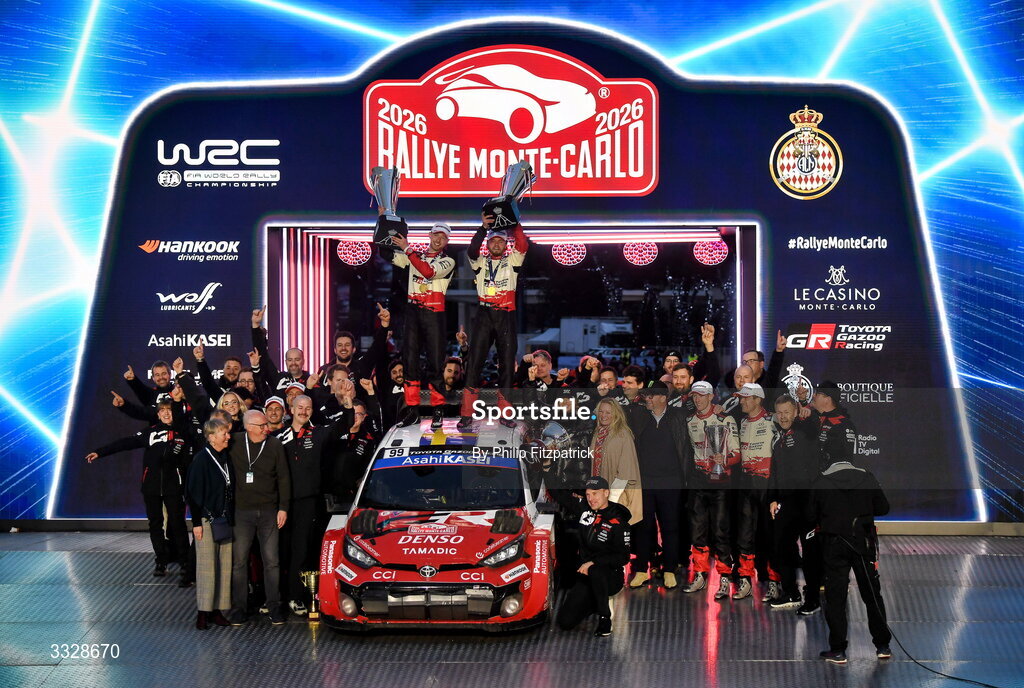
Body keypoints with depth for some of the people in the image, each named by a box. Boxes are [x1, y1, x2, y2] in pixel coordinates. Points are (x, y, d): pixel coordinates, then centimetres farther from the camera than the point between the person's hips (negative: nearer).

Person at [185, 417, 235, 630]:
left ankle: (219, 609, 9)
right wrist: (196, 522, -12)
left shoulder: (227, 458, 11)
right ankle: (203, 612, 1)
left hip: (225, 520, 6)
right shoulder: (201, 459, -8)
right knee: (206, 565, -4)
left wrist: (232, 518, 12)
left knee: (225, 565, 4)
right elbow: (194, 491, -9)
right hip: (207, 520, -6)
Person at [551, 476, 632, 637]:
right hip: (586, 576, 5)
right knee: (564, 622, -7)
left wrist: (593, 562, -24)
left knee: (595, 571, -41)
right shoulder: (584, 510, 4)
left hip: (612, 578, -5)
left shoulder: (618, 523, -11)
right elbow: (560, 494, 12)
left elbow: (623, 557, -15)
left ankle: (605, 618, -22)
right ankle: (594, 604, 22)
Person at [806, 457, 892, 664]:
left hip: (834, 544, -2)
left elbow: (811, 516, -1)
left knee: (835, 597, 4)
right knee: (872, 594, 13)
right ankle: (883, 646, 18)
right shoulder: (867, 478, 1)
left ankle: (837, 651, 3)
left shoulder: (821, 482, -3)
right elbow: (883, 507, 6)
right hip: (864, 542, 2)